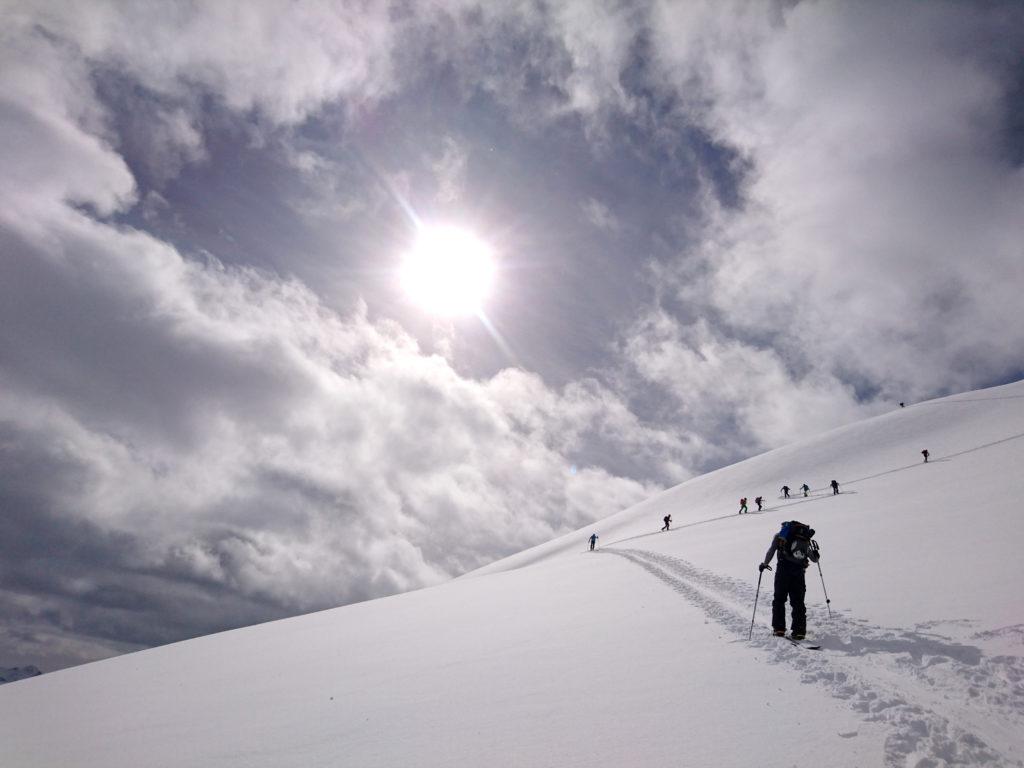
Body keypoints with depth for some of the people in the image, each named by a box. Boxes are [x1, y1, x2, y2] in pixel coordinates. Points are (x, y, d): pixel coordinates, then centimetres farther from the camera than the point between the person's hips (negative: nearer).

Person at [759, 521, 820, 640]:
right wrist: (816, 555, 49)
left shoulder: (779, 536, 15)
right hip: (799, 571, 2)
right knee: (798, 601, 12)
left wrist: (765, 564, 16)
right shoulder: (806, 540, 22)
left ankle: (779, 628, 6)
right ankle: (799, 631, 5)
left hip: (783, 568, -2)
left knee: (779, 599, 10)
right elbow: (815, 559, 26)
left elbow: (771, 550, 3)